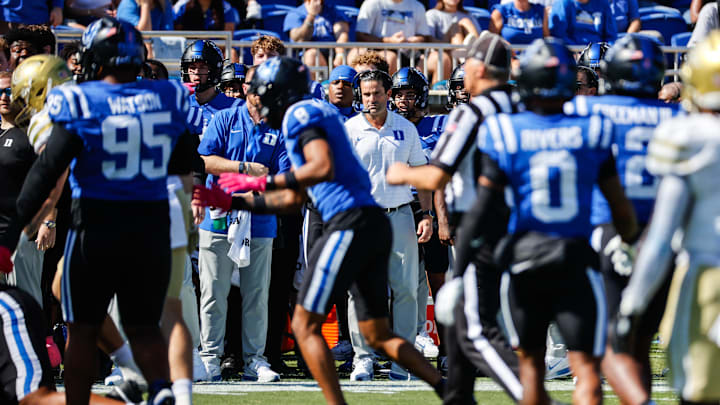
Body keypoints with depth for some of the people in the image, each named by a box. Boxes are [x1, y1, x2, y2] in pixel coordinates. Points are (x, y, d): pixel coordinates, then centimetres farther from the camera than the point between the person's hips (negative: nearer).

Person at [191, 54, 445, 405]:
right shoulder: (316, 113, 27)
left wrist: (262, 182, -11)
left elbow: (323, 167, -19)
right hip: (375, 224, 10)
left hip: (350, 224, -10)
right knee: (378, 335, 13)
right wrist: (232, 201, 30)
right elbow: (292, 200, 30)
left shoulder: (301, 114, -3)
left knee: (305, 325, -3)